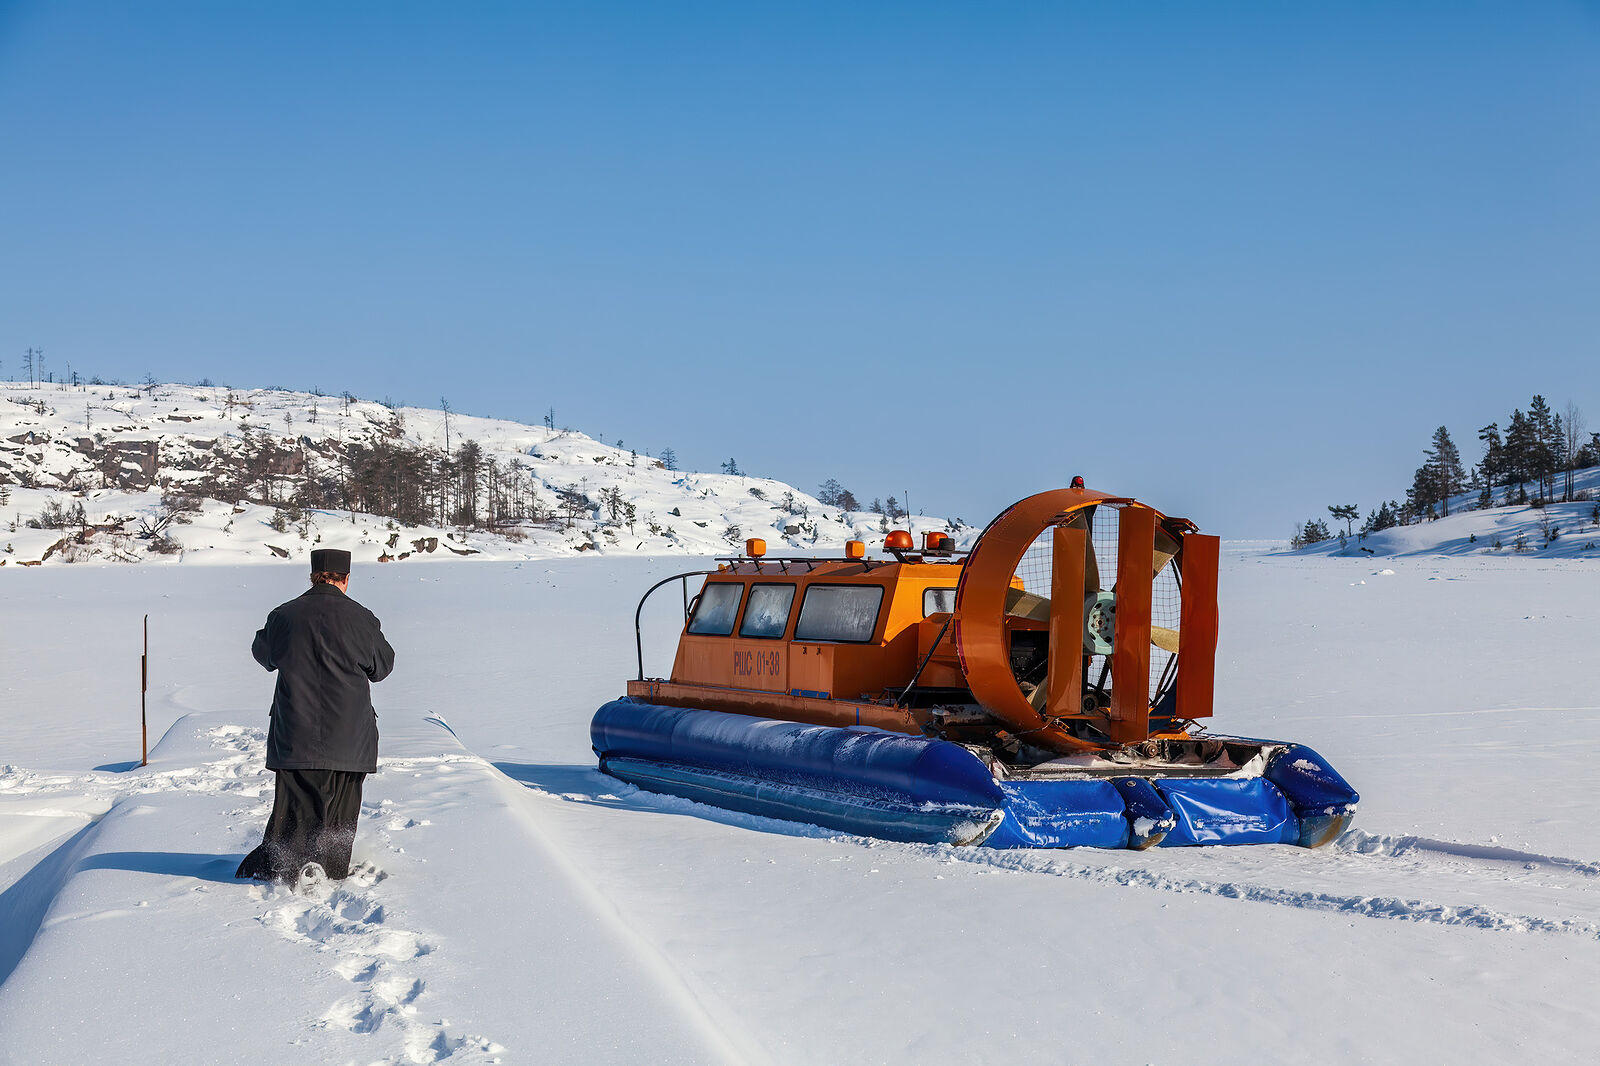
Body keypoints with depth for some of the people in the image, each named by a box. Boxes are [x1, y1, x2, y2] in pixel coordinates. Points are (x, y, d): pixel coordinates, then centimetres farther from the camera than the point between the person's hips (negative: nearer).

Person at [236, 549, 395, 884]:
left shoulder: (283, 616, -2)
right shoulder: (361, 618, -8)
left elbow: (264, 654, 17)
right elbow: (383, 665, 5)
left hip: (295, 735, 1)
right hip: (348, 738, -1)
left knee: (294, 804, 9)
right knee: (339, 809, 10)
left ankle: (278, 868, 6)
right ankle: (330, 870, 13)